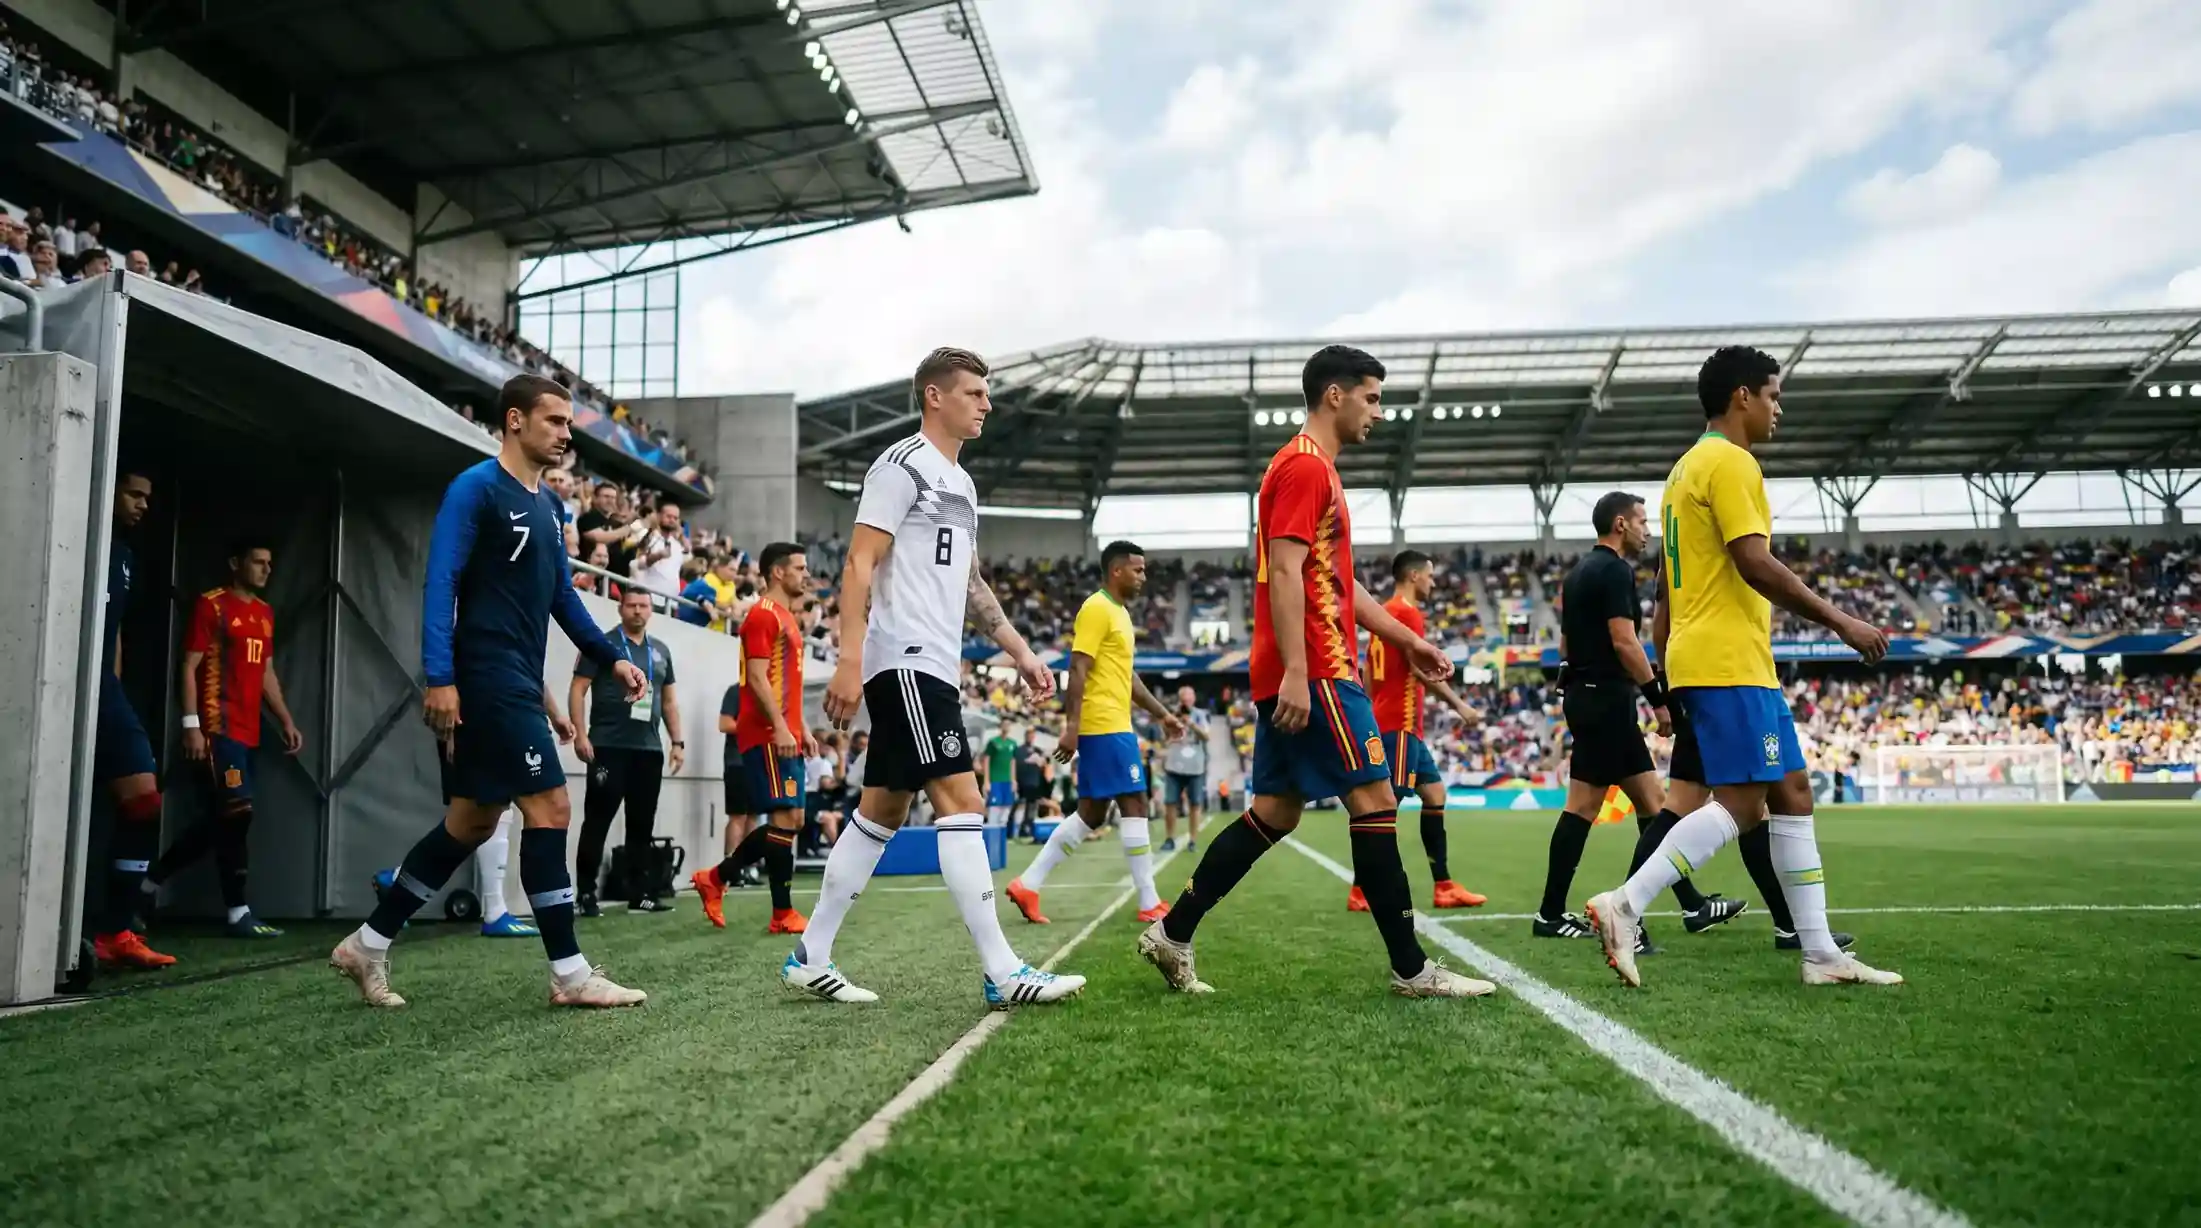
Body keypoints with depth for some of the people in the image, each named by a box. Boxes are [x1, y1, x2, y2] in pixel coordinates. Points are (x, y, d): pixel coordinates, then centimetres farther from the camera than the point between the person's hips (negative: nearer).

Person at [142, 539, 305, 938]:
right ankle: (238, 913, -5)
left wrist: (286, 721, 16)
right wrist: (191, 724, -16)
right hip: (218, 727, -8)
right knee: (237, 812, -11)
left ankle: (151, 880, 27)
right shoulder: (210, 605, -4)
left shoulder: (265, 614, 18)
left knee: (221, 817, 11)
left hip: (247, 731, 8)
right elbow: (189, 666, -8)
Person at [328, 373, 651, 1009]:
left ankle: (368, 945, 23)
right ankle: (569, 973, -3)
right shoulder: (475, 488, -9)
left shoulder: (547, 503, 17)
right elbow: (440, 583, -15)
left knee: (471, 822, 13)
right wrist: (439, 676, -22)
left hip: (520, 683, 9)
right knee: (550, 808, -10)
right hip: (489, 676, -9)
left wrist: (611, 657, 16)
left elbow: (561, 596, 23)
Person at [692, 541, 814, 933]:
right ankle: (783, 914, -6)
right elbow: (757, 678, -17)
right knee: (785, 818, -11)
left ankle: (714, 879, 19)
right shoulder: (764, 614, -9)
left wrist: (802, 727, 19)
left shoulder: (787, 617, 21)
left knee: (791, 820, 10)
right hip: (768, 735, -10)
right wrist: (780, 728, -24)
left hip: (786, 735, 10)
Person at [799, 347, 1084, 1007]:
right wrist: (849, 662, -21)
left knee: (882, 811, 10)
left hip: (935, 667, 10)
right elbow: (858, 565, -13)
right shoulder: (901, 466, -6)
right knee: (961, 802, -12)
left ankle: (811, 957, 17)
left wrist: (1021, 652, 21)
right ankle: (1002, 973, -10)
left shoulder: (962, 483, 21)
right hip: (905, 661, -10)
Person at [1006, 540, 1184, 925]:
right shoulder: (1097, 609, -11)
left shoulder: (1120, 613, 20)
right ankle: (1150, 904, -1)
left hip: (1113, 727, 10)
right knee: (1134, 805, -6)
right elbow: (1078, 669, -18)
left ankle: (1027, 885, 12)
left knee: (1092, 814, 10)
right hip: (1105, 727, -10)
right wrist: (1071, 725, -23)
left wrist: (1162, 713, 25)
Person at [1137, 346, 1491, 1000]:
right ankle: (1411, 969, 1)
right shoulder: (1305, 466, -9)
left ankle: (1172, 933, 13)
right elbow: (1283, 572, -19)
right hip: (1314, 674, -10)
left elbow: (1338, 581, 26)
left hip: (1293, 677, 10)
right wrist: (1296, 673, -25)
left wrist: (1406, 639, 25)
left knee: (1274, 813, 11)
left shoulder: (1314, 468, 23)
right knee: (1374, 799, -5)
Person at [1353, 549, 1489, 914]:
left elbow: (1371, 673, 19)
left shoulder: (1385, 613, 17)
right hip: (1399, 725, -10)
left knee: (1434, 793, 11)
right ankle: (1361, 891, -7)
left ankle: (1444, 887, 12)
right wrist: (1459, 705, -11)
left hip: (1389, 722, 10)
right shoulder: (1408, 612, -11)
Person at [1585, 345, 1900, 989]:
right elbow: (1755, 564, -19)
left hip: (1706, 661, 10)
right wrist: (1842, 622, -13)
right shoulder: (1730, 462, -8)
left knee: (1792, 793, 10)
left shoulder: (1689, 466, 21)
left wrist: (1666, 682, 24)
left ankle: (1821, 953, 12)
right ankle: (1624, 905, -16)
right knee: (1740, 802, -12)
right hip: (1729, 662, -10)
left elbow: (1667, 585, 22)